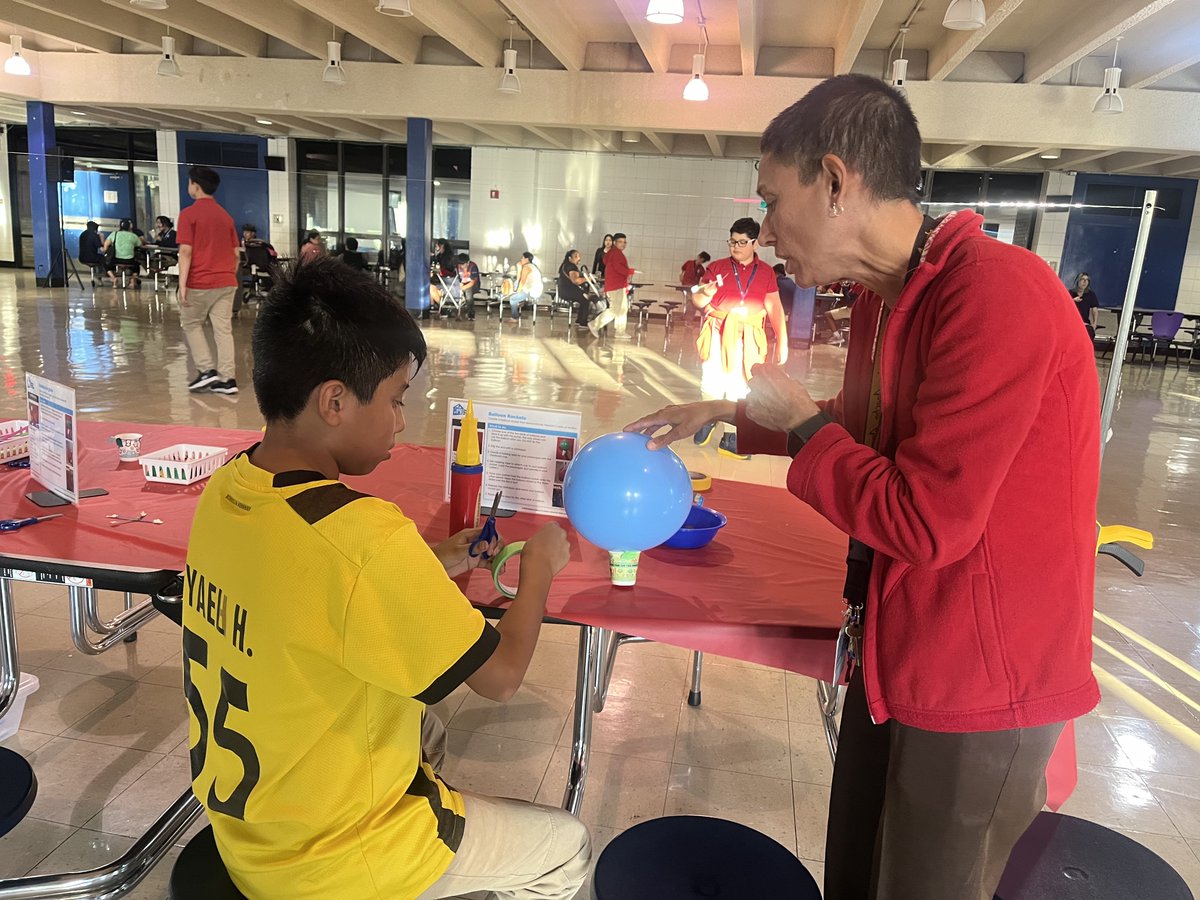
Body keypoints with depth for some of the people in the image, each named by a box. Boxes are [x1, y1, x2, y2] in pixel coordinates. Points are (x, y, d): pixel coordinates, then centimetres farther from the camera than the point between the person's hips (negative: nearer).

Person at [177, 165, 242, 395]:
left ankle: (206, 371, 5)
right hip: (226, 282, 5)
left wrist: (182, 284, -14)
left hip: (200, 283, -5)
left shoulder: (189, 214, -6)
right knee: (223, 329, 3)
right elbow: (237, 254, 13)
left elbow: (186, 252, -13)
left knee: (191, 324, 13)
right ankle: (227, 379, 1)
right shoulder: (225, 216, 12)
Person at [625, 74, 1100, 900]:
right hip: (897, 657, 8)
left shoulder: (998, 293, -26)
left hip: (982, 684, -8)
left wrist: (799, 420, -14)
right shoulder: (884, 298, 4)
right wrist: (730, 416, 15)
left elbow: (924, 520, -28)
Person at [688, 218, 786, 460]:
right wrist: (705, 292, -17)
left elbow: (774, 307, 4)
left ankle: (730, 440, 10)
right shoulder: (717, 267, 6)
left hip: (748, 339, 1)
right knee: (712, 383, -4)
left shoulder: (766, 272, 8)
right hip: (718, 335, -1)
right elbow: (697, 301, 7)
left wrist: (781, 341, -5)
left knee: (739, 388, 3)